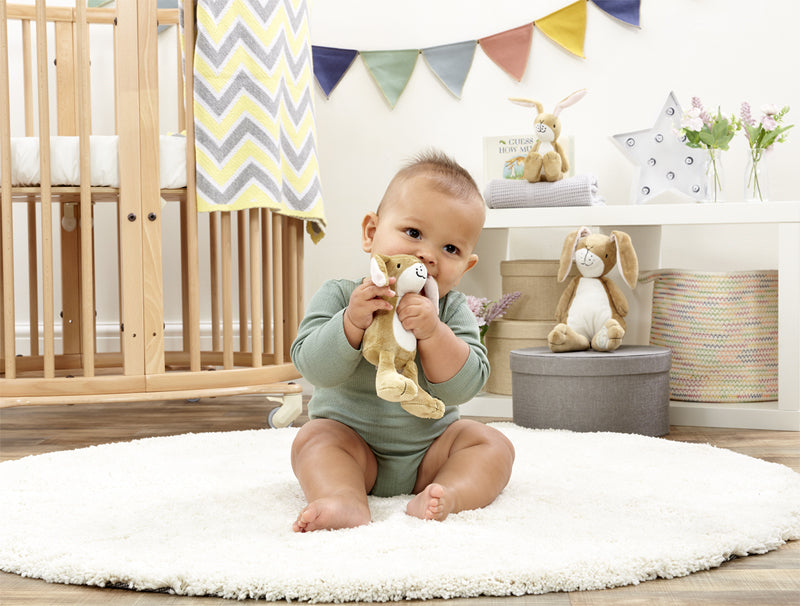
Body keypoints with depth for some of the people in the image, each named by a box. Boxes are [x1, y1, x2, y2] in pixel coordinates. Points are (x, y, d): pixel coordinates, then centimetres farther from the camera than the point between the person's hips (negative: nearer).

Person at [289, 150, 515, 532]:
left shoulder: (452, 310, -7)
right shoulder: (338, 296, -11)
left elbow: (463, 387, -19)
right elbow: (314, 367, -22)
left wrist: (433, 332, -34)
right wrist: (352, 322, -37)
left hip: (429, 449, 2)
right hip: (350, 440, -2)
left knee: (491, 443, -17)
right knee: (313, 437, -28)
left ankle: (444, 497, -39)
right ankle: (346, 502, -47)